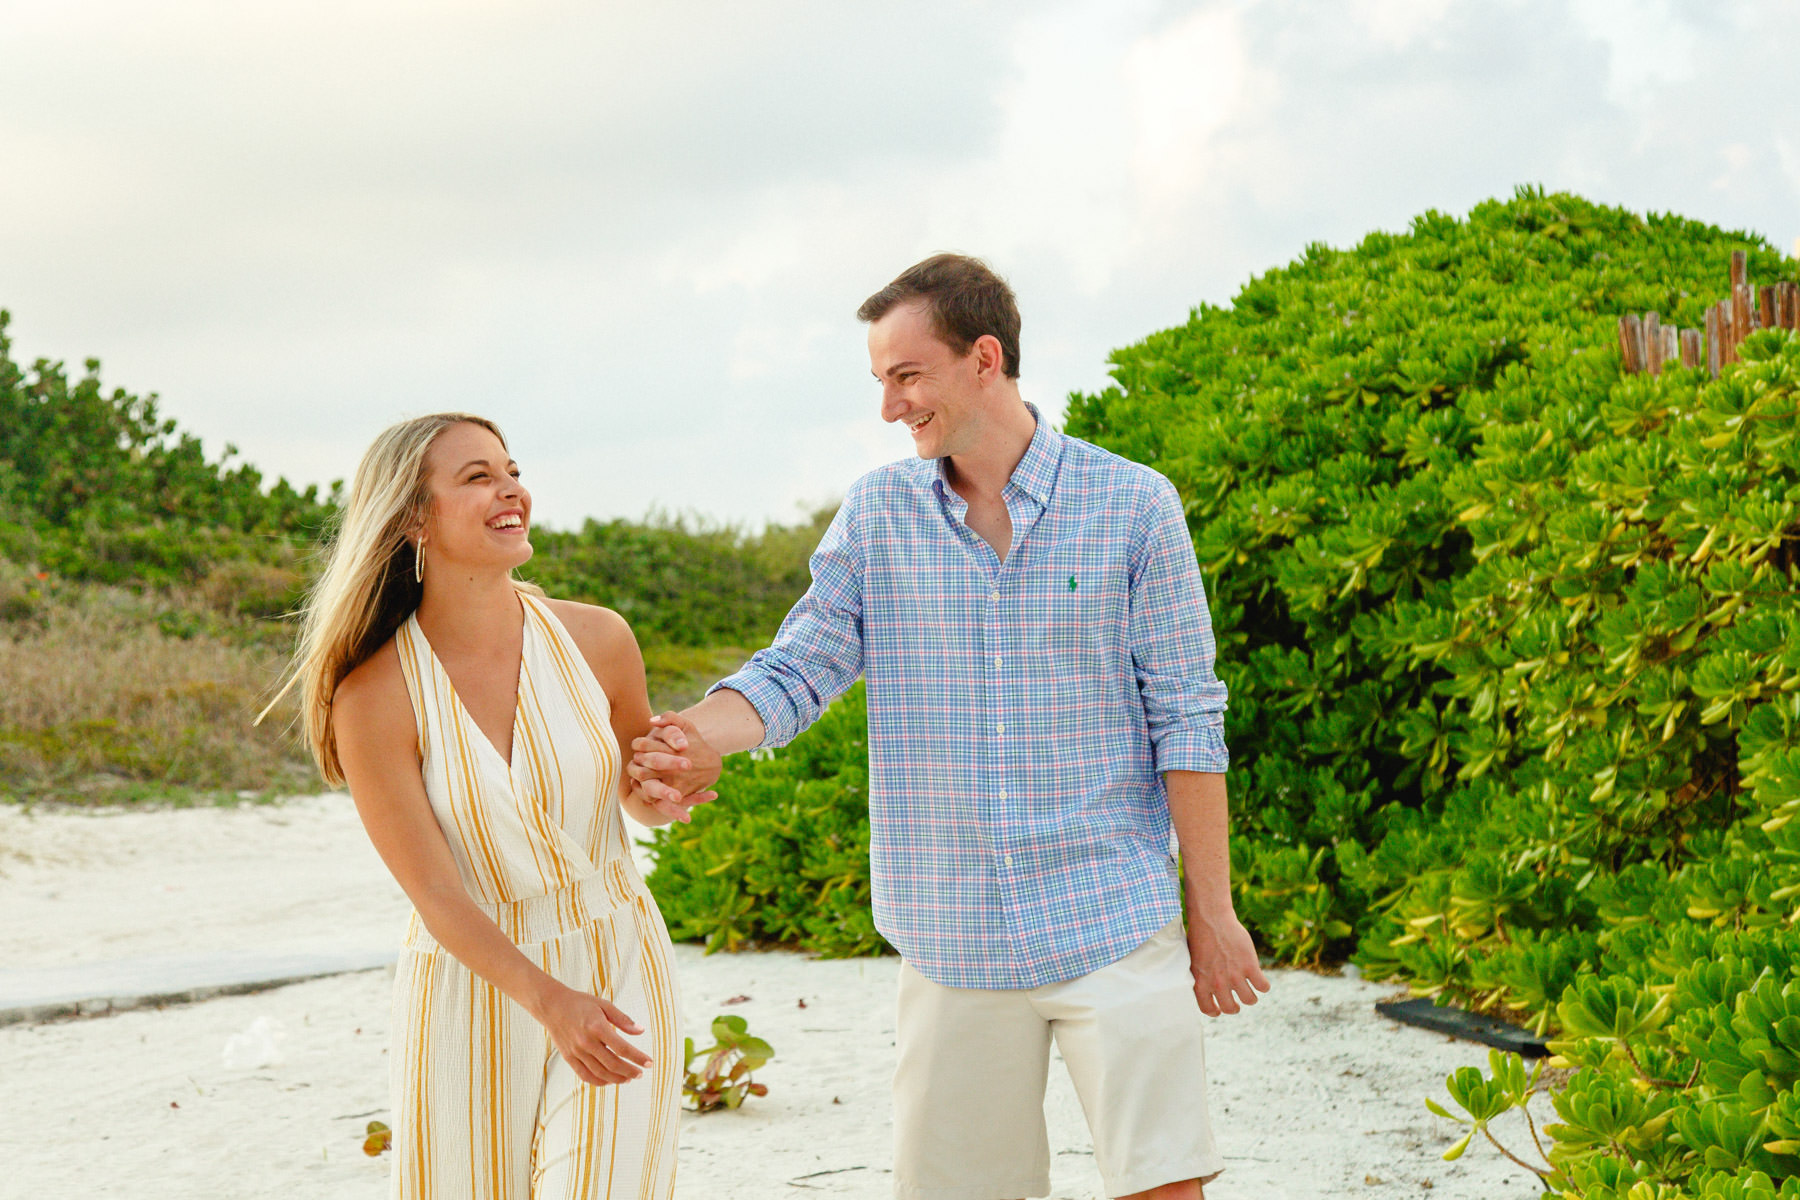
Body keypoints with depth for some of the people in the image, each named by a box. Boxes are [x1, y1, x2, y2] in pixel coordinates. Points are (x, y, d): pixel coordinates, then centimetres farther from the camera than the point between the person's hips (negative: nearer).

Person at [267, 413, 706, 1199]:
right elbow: (434, 894, -15)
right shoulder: (376, 698, -14)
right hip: (471, 996, -1)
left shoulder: (596, 639, -5)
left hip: (616, 970, 1)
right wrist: (547, 1001, -28)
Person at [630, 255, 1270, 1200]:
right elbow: (797, 668, 1)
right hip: (953, 939, 3)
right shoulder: (877, 513, 5)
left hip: (1113, 924, -2)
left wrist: (1213, 912, -1)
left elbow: (1186, 720, -1)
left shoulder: (1133, 507, -2)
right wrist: (697, 734, -22)